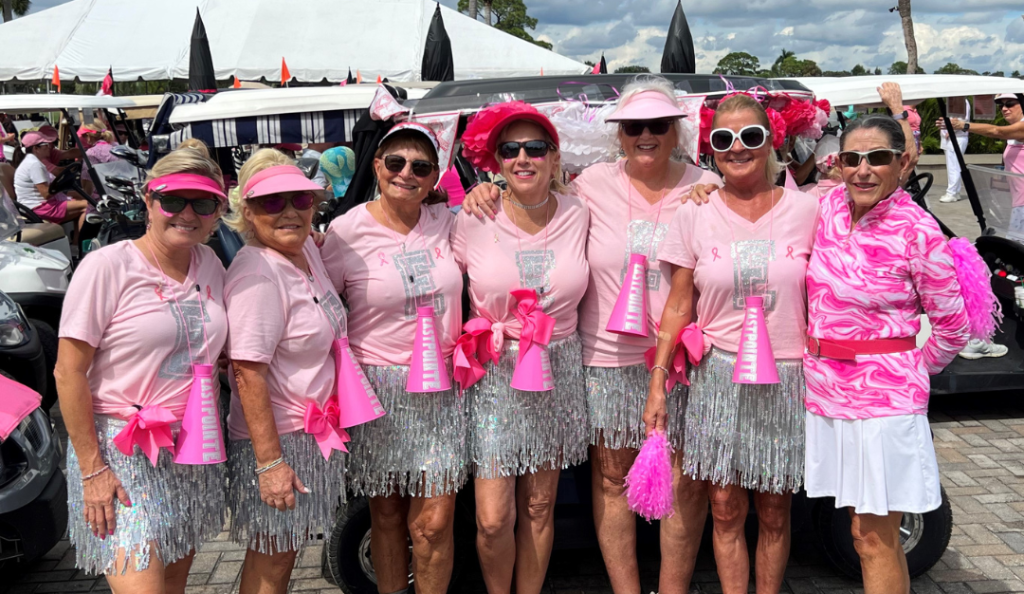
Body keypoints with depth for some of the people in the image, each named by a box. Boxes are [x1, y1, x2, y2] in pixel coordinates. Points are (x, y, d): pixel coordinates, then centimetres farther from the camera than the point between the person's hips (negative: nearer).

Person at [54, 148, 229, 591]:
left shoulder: (210, 264, 5)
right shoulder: (108, 267, -12)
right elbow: (68, 373, -12)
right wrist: (92, 469, -14)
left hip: (194, 450, 6)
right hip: (122, 452, -6)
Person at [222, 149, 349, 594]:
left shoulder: (306, 248, 4)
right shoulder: (256, 274, -23)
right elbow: (248, 375, -25)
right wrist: (270, 462, -26)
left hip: (315, 431, 8)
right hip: (277, 438, -8)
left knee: (289, 547, 20)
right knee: (271, 558, 7)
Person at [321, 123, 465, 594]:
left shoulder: (447, 221, 3)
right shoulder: (347, 231, -6)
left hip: (442, 388, 2)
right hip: (378, 389, -1)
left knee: (434, 524, 1)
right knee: (386, 516, 13)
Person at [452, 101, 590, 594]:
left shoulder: (578, 215, -2)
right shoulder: (474, 221, -7)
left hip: (558, 371, 2)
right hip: (492, 374, -2)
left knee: (539, 506, 12)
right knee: (492, 520, -2)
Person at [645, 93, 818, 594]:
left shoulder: (804, 210, 0)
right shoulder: (694, 215, 0)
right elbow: (678, 307, 2)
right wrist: (657, 383, -2)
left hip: (785, 378, 0)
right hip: (719, 375, 0)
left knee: (774, 511, 10)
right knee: (725, 509, 5)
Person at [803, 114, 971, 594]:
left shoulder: (916, 230, -14)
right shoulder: (828, 207, 2)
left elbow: (953, 326, -6)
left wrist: (912, 373, 4)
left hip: (883, 397, -5)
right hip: (825, 389, 6)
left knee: (873, 538, 3)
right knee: (872, 533, 18)